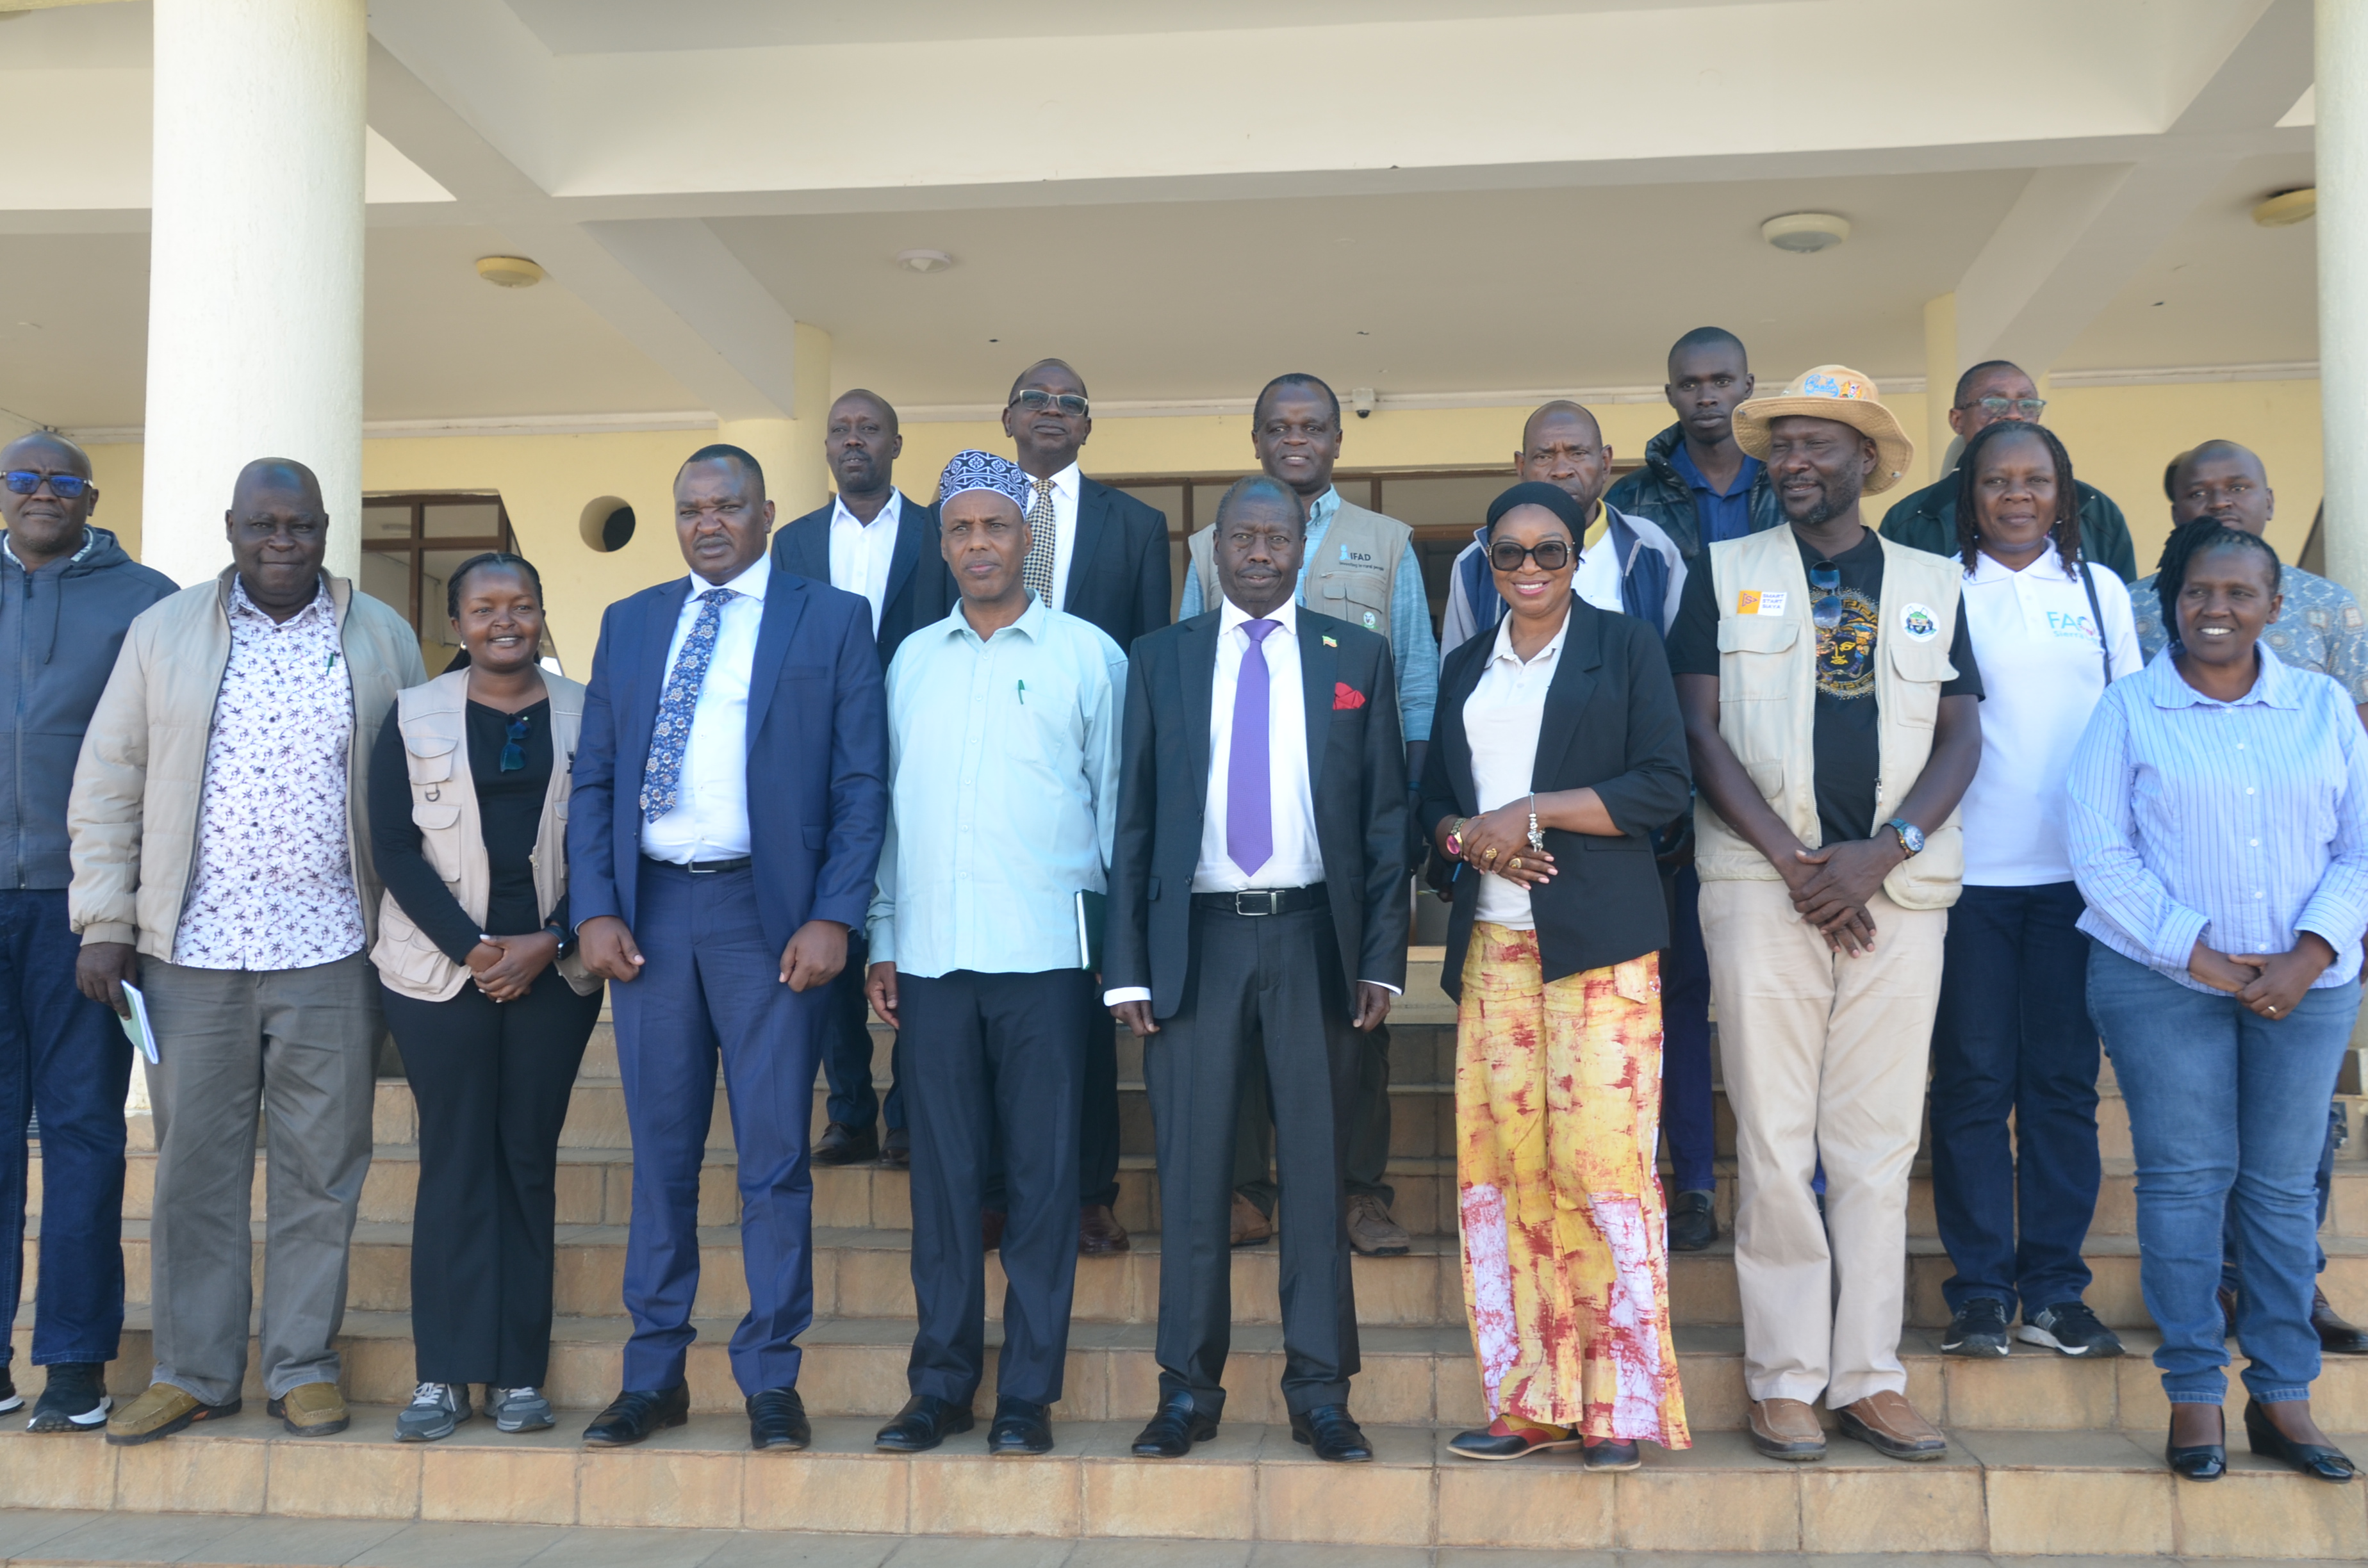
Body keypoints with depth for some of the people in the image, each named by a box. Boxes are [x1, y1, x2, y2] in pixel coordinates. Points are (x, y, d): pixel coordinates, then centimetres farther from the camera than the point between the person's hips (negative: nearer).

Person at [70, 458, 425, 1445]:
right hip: (190, 953, 1)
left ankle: (304, 1368, 17)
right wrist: (105, 924, 2)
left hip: (332, 954, -1)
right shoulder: (164, 634, 8)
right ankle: (192, 1372, 20)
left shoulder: (382, 640, 6)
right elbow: (107, 787, 8)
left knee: (320, 1168, 5)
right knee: (194, 1164, 7)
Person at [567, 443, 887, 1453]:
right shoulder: (628, 624, 15)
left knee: (774, 1158, 1)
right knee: (659, 1154, 9)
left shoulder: (832, 621, 4)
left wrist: (833, 917, -11)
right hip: (649, 910, 3)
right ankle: (654, 1376, 20)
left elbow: (862, 784, -1)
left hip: (770, 913, -3)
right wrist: (594, 911, -1)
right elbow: (592, 780, 12)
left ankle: (771, 1381, 13)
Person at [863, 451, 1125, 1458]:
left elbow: (1117, 804, 5)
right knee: (943, 1173, 7)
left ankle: (1028, 1394, 11)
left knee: (1043, 1174, 1)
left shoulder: (1086, 655, 4)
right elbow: (891, 806, 16)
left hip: (1046, 955, -3)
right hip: (932, 956, 3)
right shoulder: (911, 661, 14)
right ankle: (941, 1385, 16)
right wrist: (883, 940, 11)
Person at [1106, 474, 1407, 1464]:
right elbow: (1133, 818, 7)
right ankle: (1188, 1390, 14)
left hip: (1313, 937, 0)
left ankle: (1320, 1393, 13)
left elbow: (1385, 816, 7)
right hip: (1196, 938, 0)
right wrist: (1126, 966, 0)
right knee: (1192, 1170, 3)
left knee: (1318, 1169, 4)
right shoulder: (1160, 660, 9)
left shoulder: (1356, 657, 9)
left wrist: (1383, 957, -1)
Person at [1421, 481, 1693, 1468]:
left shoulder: (1626, 647, 7)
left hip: (1599, 942, -4)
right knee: (1500, 1163, -1)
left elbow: (1664, 786, -4)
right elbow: (1434, 798, 20)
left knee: (1602, 1157, -10)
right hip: (1493, 942, 4)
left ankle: (1623, 1404, -1)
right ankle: (1528, 1401, 7)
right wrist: (1468, 837, -3)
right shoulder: (1465, 669, 21)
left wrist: (1531, 813, -10)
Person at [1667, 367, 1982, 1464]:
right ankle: (1784, 1375, 8)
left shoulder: (1931, 585, 14)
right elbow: (1701, 730, 1)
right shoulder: (1726, 575, 9)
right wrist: (1792, 859, -8)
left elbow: (1962, 740, 6)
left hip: (1898, 887, 2)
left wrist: (1881, 854, -9)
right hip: (1762, 882, -1)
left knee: (1880, 1140, 4)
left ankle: (1869, 1375, 14)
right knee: (1774, 1136, -2)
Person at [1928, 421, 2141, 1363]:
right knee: (1973, 1079, 1)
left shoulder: (2101, 591, 10)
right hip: (1968, 870, -2)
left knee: (2063, 1078, 5)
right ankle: (1981, 1289, 10)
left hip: (2077, 871, 2)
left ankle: (2054, 1291, 14)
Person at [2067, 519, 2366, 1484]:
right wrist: (2197, 952, -11)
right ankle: (2194, 1393, 8)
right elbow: (2098, 850, -4)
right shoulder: (2129, 709, 2)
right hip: (2163, 981, -2)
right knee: (2186, 1177, -1)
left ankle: (2283, 1395, 15)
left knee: (2283, 1185, 5)